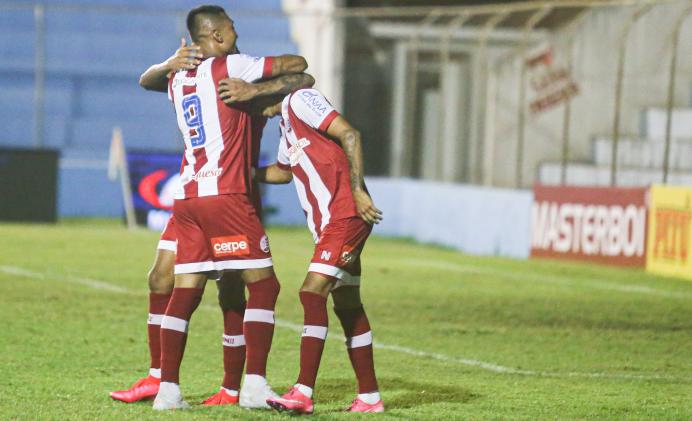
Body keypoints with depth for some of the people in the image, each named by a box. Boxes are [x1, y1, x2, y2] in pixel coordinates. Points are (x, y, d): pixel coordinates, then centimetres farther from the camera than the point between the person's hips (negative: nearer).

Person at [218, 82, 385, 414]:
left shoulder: (300, 100, -8)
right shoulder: (286, 123, 20)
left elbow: (349, 135, -17)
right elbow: (285, 171, 36)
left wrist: (357, 190, -20)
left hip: (347, 215, -10)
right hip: (328, 224, 10)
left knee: (313, 292, -15)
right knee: (347, 304, 11)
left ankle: (303, 393, -18)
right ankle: (369, 396, 15)